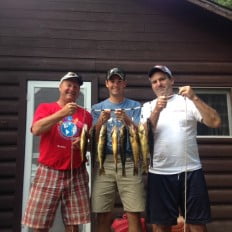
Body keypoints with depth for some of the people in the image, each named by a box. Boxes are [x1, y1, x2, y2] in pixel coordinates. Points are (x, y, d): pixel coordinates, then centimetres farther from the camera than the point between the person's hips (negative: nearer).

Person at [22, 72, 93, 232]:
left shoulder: (85, 114, 10)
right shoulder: (45, 108, 6)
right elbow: (36, 129, -13)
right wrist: (62, 113, -20)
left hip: (77, 174, 2)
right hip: (49, 173, -1)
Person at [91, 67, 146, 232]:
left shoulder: (135, 106, 11)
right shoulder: (97, 108, 14)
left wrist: (128, 121, -16)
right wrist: (100, 122, -12)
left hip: (129, 162, -1)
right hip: (104, 163, 1)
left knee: (134, 216, -5)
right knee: (103, 217, 2)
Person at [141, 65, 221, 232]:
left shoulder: (188, 102, 4)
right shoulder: (148, 107, 8)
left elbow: (216, 122, -8)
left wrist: (194, 98, -15)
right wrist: (157, 110, -17)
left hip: (191, 171, -1)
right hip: (159, 173, 1)